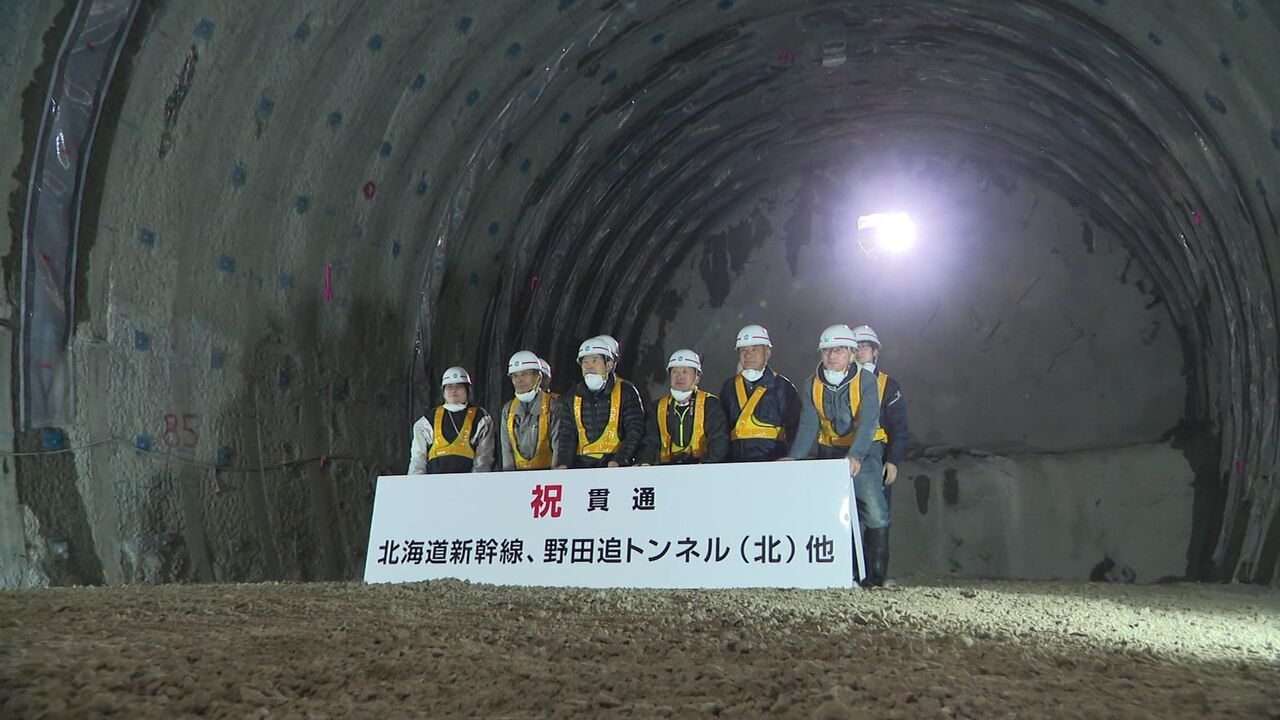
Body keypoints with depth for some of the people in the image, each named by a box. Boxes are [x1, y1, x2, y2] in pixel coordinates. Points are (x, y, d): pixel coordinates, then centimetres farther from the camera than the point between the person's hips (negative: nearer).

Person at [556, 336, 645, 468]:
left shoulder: (626, 392, 5)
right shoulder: (574, 396, 16)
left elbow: (635, 432, -2)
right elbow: (568, 436, 12)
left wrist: (619, 460, -16)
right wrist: (563, 463, -6)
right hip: (582, 465, 3)